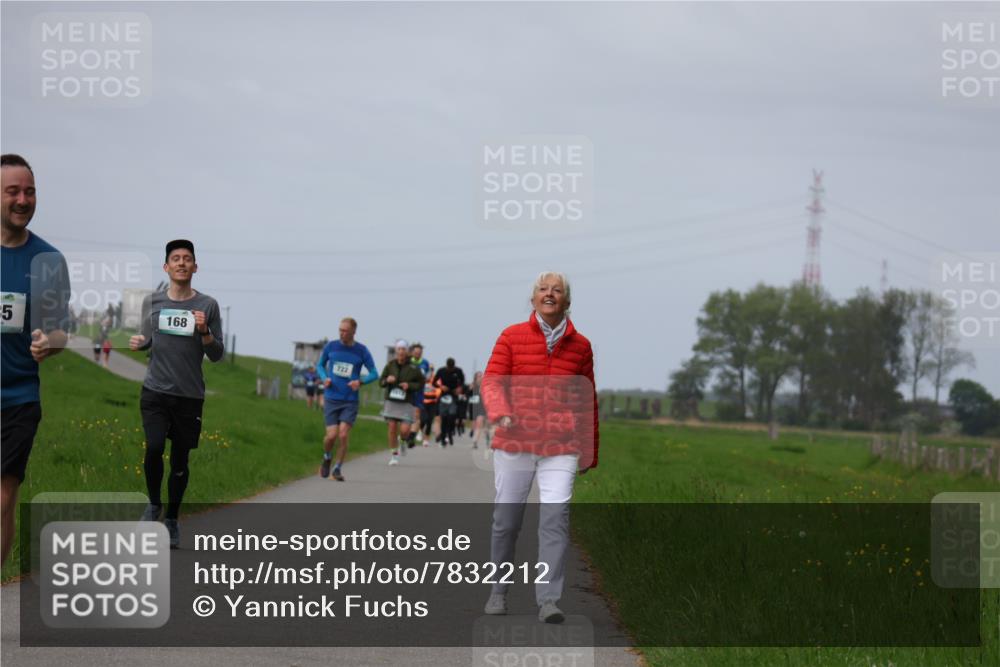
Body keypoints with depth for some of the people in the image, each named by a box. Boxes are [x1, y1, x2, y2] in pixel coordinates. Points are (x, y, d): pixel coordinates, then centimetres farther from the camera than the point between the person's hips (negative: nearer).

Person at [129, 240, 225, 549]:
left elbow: (217, 355, 2)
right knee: (154, 448, -18)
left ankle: (171, 520, 21)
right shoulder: (152, 302, 5)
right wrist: (139, 342, -3)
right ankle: (154, 504, 8)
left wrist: (205, 332, -17)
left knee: (180, 460, 4)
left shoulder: (207, 306, 0)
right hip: (155, 391, 0)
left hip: (190, 395, 0)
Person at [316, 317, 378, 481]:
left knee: (343, 435, -10)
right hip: (331, 399, 0)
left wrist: (360, 381, -15)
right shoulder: (330, 346, 1)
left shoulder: (361, 351, -2)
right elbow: (320, 365, 16)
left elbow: (374, 374, 4)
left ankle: (338, 468, 7)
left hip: (350, 401, 0)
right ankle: (327, 458, 23)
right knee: (332, 435, -8)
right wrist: (324, 378, -6)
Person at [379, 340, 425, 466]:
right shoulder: (390, 365, 2)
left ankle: (404, 441, 26)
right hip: (391, 401, 2)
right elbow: (381, 381, 10)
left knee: (404, 430, -11)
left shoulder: (413, 368, -5)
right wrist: (387, 380, -12)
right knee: (392, 428, -2)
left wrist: (409, 386, -14)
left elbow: (421, 384, 3)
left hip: (406, 403, -2)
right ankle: (395, 456, 11)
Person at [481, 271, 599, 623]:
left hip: (561, 448, 0)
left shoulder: (580, 345, 9)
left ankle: (548, 600, -13)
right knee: (506, 520, 6)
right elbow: (491, 380, -1)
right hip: (514, 443, 0)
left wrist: (590, 452, 17)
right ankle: (498, 591, 24)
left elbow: (587, 402, 15)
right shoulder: (512, 337, 4)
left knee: (555, 518, -13)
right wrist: (500, 412, -22)